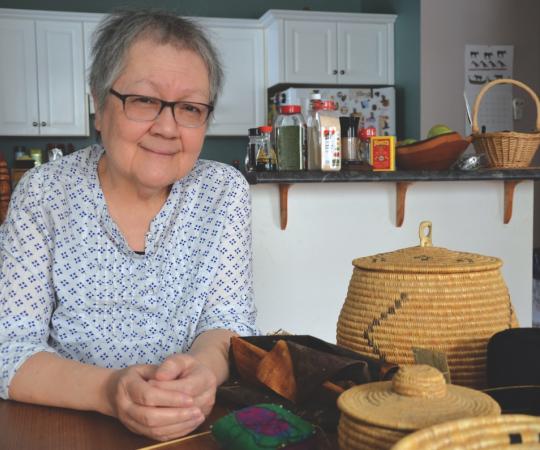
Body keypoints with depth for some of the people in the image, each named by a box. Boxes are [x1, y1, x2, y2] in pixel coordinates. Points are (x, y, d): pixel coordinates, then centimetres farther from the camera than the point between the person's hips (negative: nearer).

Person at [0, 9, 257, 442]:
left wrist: (204, 367, -27)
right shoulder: (44, 193, -6)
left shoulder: (224, 191, -3)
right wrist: (107, 390, -28)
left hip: (197, 424, 3)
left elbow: (228, 323, -4)